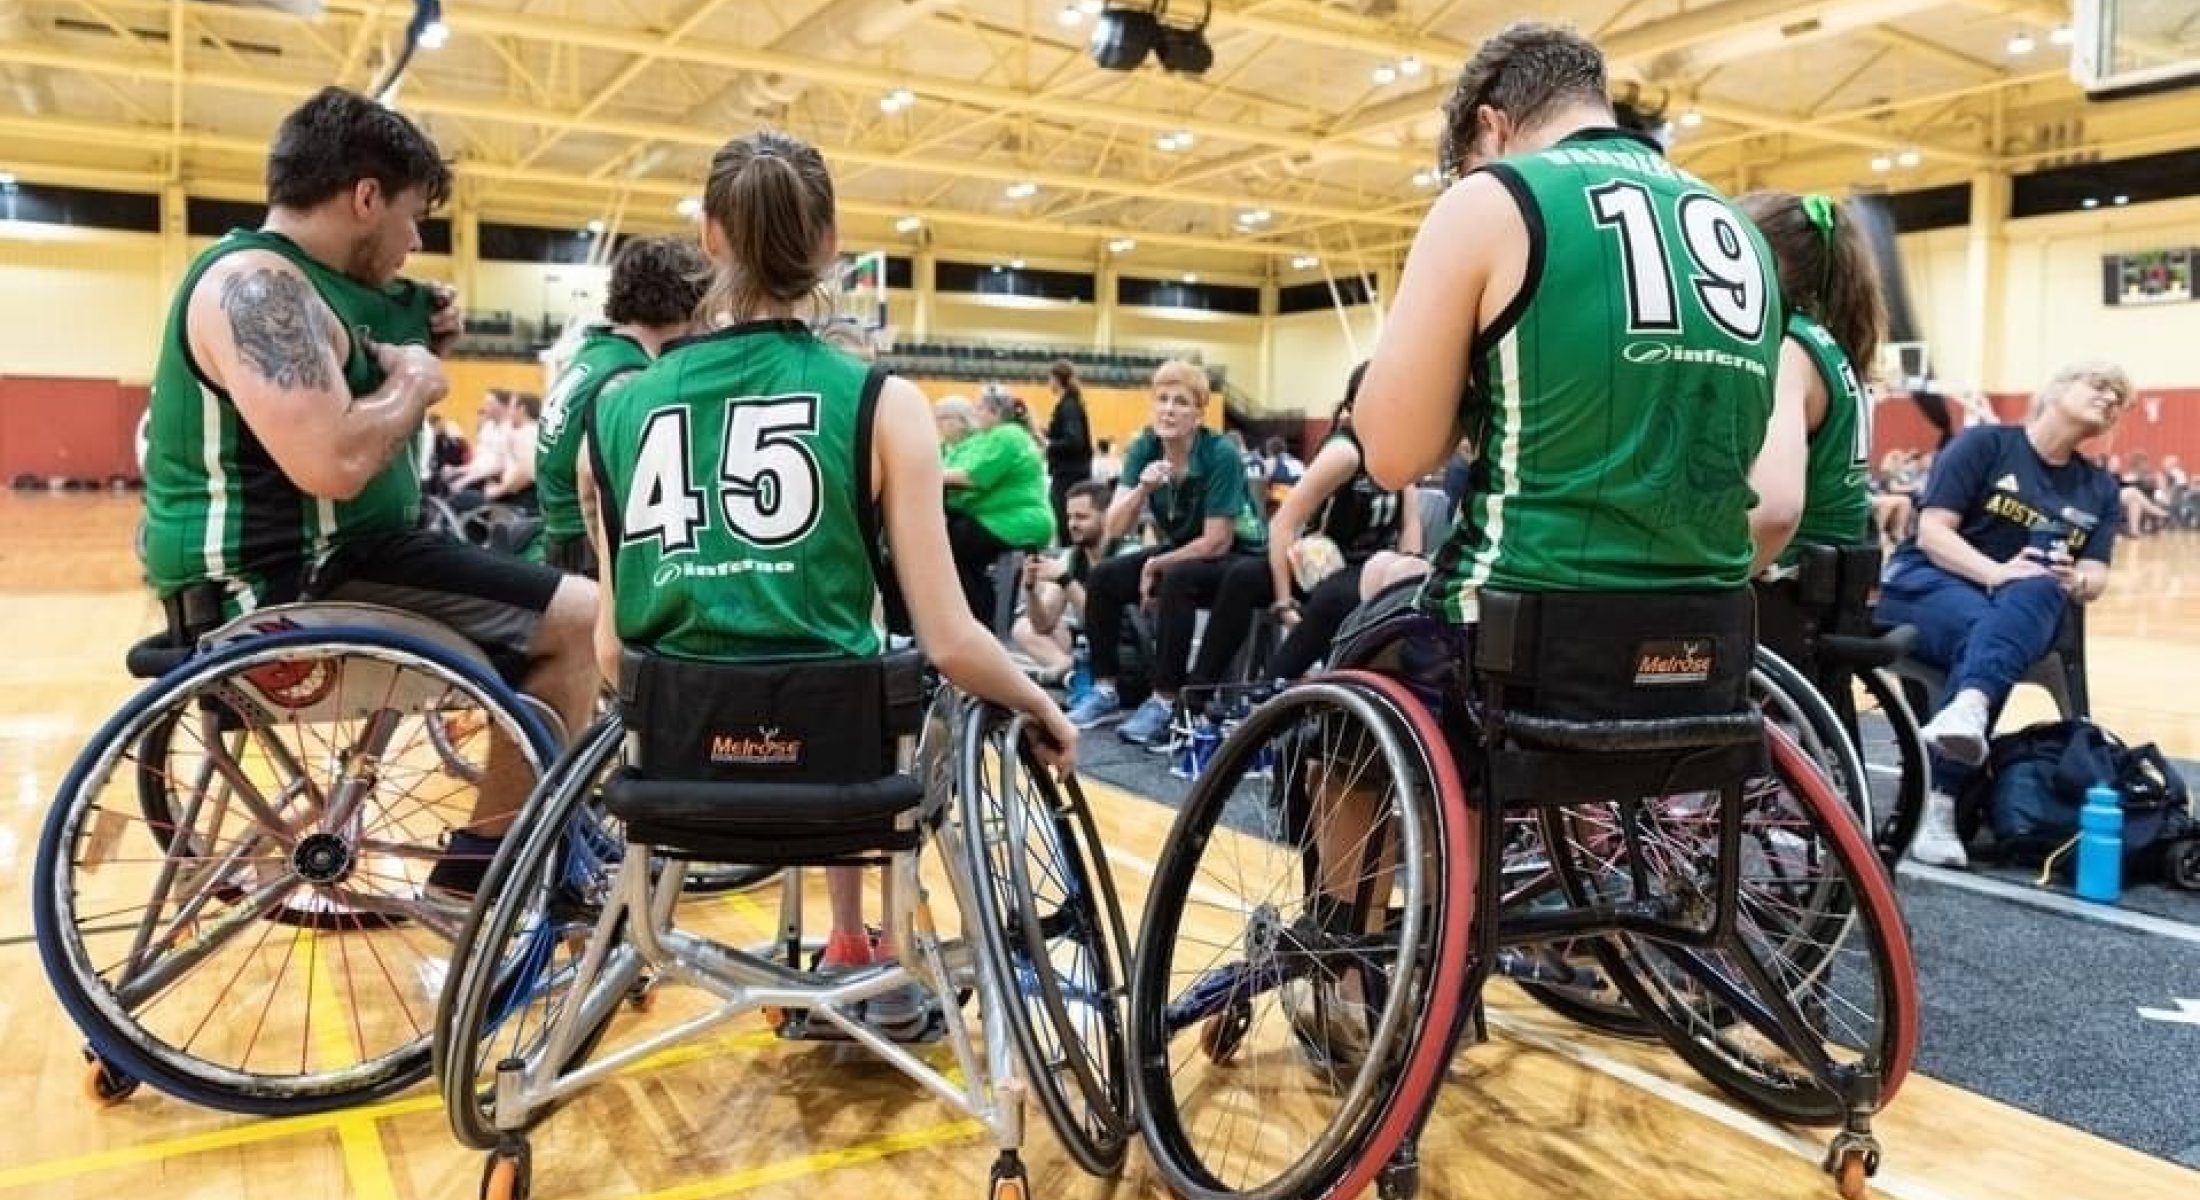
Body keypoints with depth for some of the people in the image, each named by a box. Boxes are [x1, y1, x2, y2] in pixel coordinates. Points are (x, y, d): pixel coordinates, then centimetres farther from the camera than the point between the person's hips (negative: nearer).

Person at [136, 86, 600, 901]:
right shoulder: (257, 283, -17)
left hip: (319, 561, 11)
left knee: (560, 615, 18)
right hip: (279, 587, -11)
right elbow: (332, 462, -31)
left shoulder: (296, 282, 15)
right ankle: (477, 878, 1)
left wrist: (411, 353, 9)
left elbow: (347, 426, 23)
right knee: (573, 621, -12)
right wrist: (415, 380, -13)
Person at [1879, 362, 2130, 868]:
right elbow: (1932, 531, -8)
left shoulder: (2101, 490, 17)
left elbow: (2094, 579, 9)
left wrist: (2075, 582, -15)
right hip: (1927, 583, -4)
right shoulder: (1984, 442, 1)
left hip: (2029, 610, 4)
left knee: (2040, 588, -33)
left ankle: (1965, 708, -54)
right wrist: (1994, 571, -25)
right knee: (1979, 629, -37)